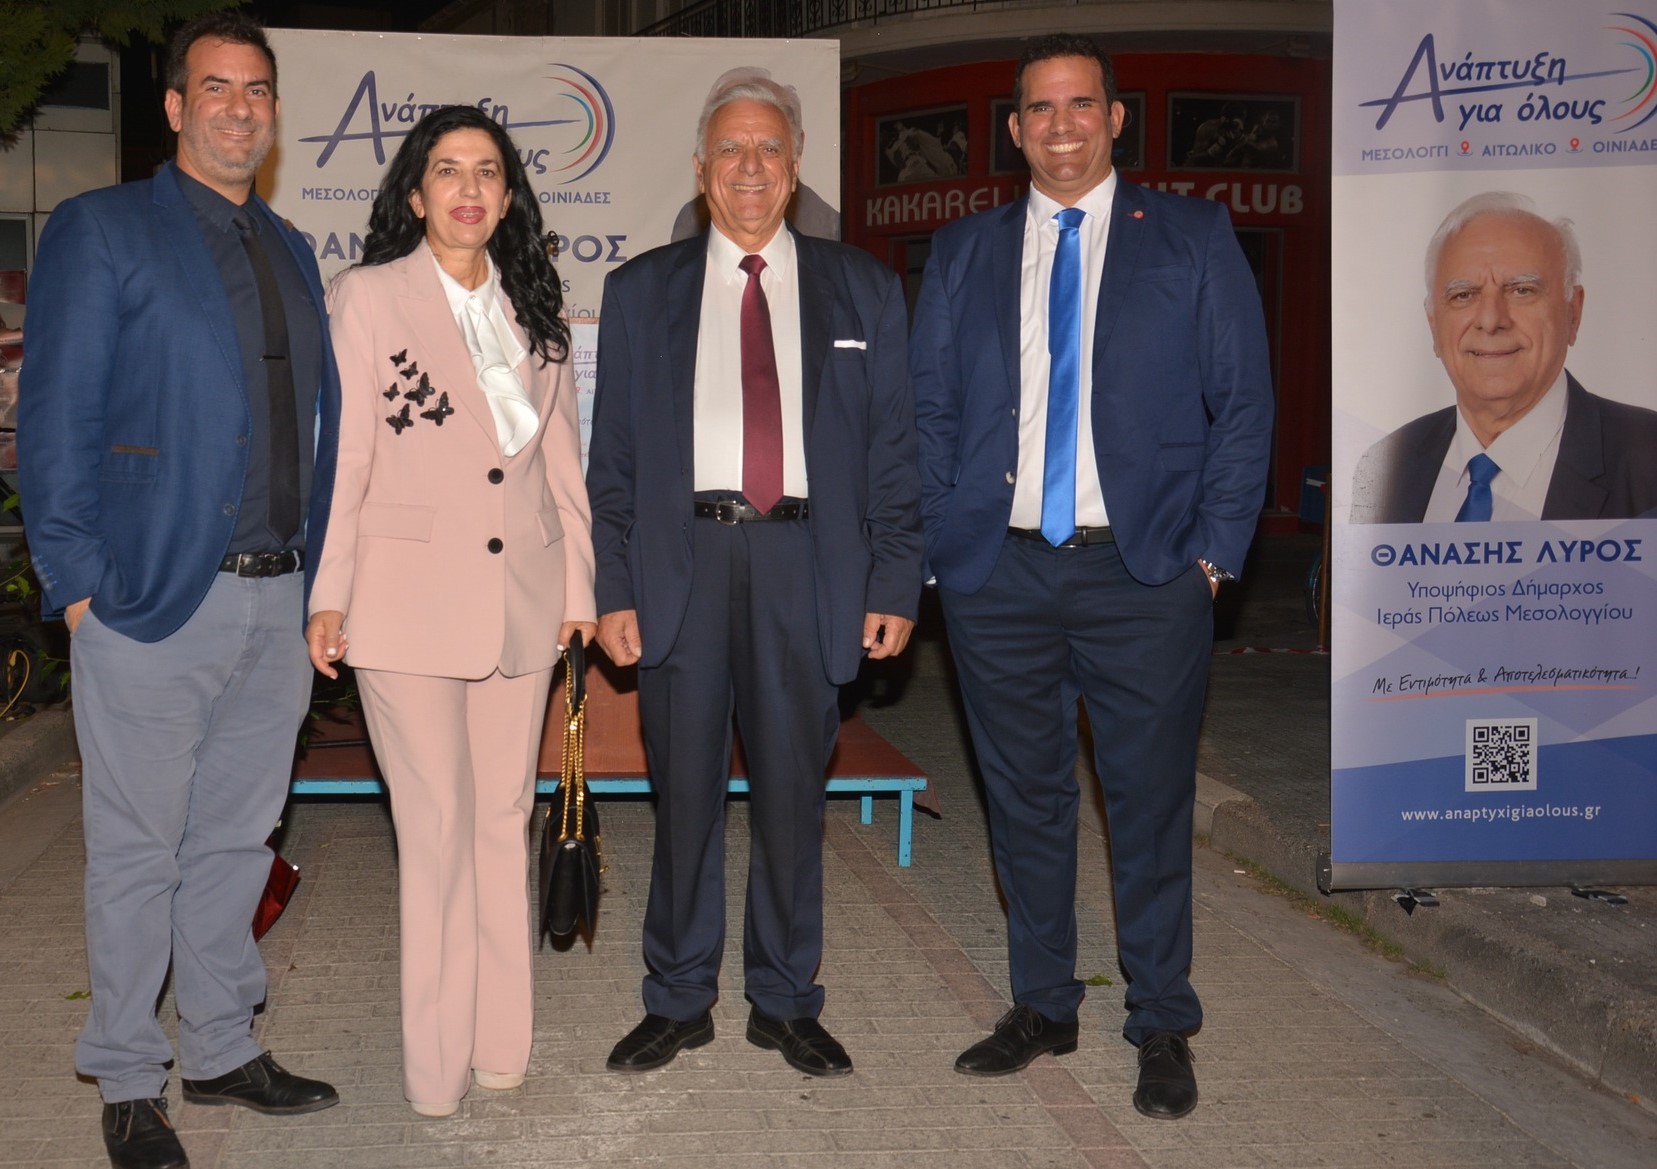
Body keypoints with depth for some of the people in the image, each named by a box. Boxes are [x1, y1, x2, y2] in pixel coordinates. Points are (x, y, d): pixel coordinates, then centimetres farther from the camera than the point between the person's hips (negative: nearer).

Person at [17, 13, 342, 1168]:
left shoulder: (290, 250, 16)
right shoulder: (100, 230, -2)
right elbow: (55, 420, -5)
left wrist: (313, 579, 9)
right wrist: (78, 581, -11)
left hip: (275, 599, 6)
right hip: (154, 599, -5)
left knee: (237, 838, 14)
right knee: (140, 852, 4)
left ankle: (222, 1049, 28)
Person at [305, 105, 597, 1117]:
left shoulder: (535, 309, 12)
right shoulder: (369, 296, 1)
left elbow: (562, 457, 14)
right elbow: (340, 454, -2)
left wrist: (578, 584, 11)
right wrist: (327, 597, -6)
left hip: (521, 598, 4)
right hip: (409, 599, -4)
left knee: (505, 821, 9)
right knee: (438, 827, -2)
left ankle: (503, 1042, 21)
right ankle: (439, 1062, 10)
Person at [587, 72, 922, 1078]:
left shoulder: (864, 290, 10)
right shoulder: (640, 291, 10)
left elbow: (894, 447, 7)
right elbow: (612, 455, 7)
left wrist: (896, 583, -1)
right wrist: (613, 588, -1)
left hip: (808, 568, 0)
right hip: (681, 561, 0)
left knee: (794, 793, 7)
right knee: (684, 793, 6)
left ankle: (787, 1003, 22)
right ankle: (679, 1002, 20)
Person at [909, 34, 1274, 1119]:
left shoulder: (1193, 238, 6)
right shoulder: (963, 252, 12)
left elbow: (1243, 401, 3)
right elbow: (927, 408, 11)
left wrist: (1214, 549, -5)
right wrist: (936, 543, 0)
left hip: (1146, 572, -2)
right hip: (998, 573, 3)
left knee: (1152, 804, 3)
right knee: (1025, 799, 11)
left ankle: (1164, 1028, 17)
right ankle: (1043, 1007, 26)